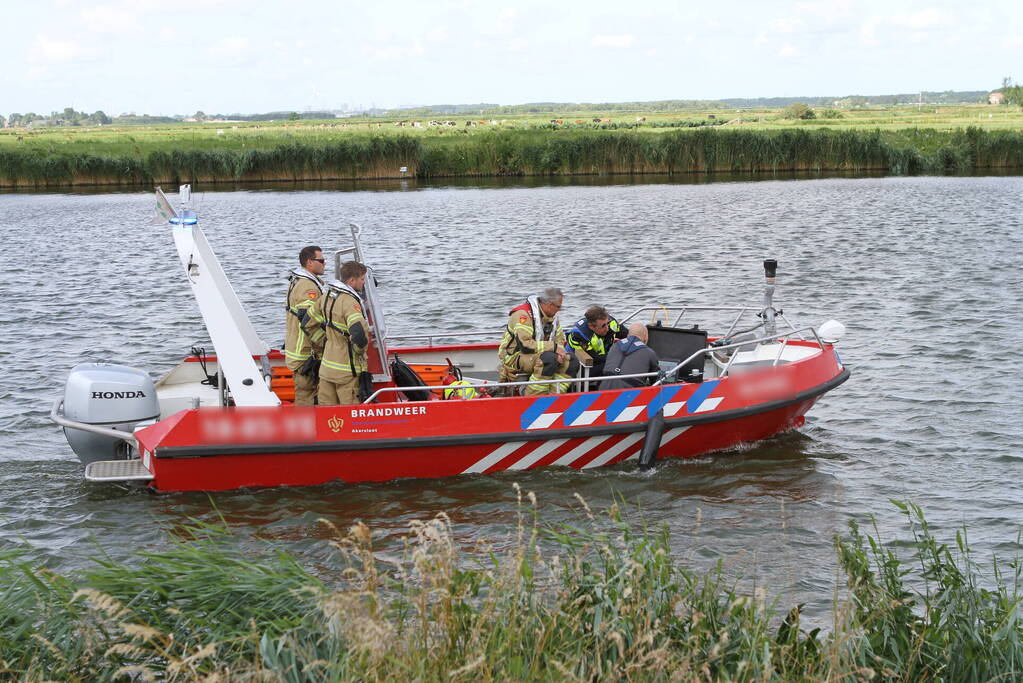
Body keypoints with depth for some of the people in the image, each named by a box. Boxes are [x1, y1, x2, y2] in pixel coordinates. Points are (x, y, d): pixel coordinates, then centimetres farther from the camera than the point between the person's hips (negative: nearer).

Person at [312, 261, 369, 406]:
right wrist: (360, 350, -13)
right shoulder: (350, 301, -20)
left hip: (327, 365, 8)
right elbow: (359, 333, -33)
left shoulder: (326, 296, 7)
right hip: (347, 369, -8)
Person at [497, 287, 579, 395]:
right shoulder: (524, 314, -20)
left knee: (572, 362, -8)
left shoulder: (553, 317, 7)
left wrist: (559, 352, -12)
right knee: (549, 359, -35)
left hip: (537, 355, 9)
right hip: (515, 357, -9)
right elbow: (525, 345, -28)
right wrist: (553, 347, -24)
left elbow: (560, 340, 12)